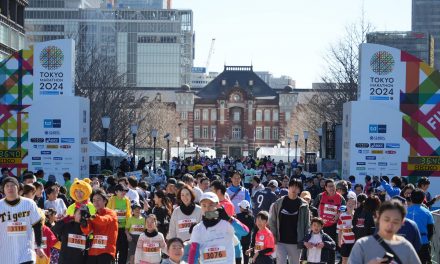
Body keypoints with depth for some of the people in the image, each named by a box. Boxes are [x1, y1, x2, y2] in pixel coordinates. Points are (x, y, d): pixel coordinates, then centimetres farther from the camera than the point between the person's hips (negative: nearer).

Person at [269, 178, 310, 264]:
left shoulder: (304, 205, 0)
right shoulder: (279, 203, 0)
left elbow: (307, 224, 2)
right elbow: (272, 220, 4)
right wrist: (273, 236, -3)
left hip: (296, 242, 1)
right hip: (281, 241, -1)